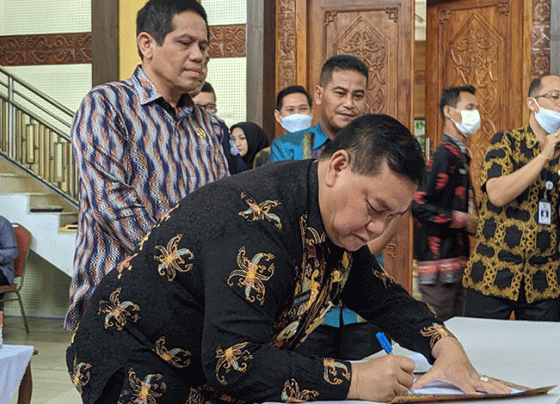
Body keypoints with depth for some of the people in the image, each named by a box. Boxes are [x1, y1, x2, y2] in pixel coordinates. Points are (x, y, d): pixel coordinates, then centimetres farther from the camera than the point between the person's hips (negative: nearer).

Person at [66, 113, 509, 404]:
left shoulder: (339, 224, 0)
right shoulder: (260, 223, -29)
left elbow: (385, 297, 11)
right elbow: (231, 363, -34)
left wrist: (446, 346, -6)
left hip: (217, 368, 8)